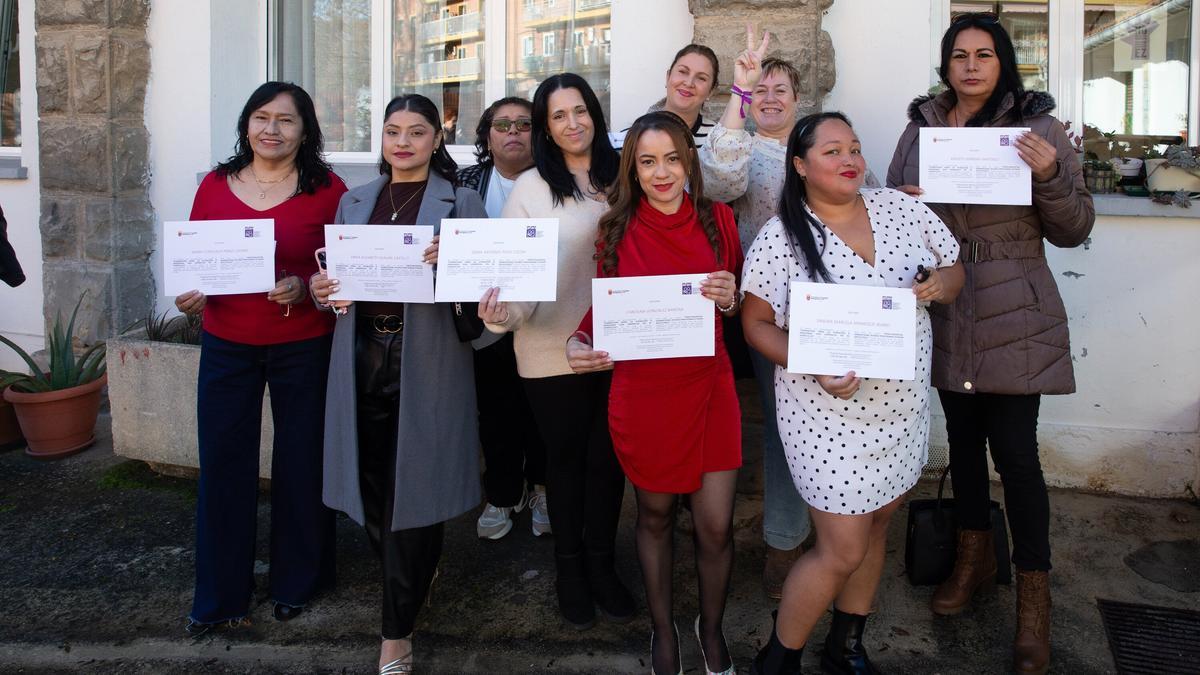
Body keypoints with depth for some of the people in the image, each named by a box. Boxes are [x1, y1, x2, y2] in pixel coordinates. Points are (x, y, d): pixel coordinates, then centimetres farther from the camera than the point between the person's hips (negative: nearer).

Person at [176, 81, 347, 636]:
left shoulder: (327, 189, -4)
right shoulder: (215, 185, 6)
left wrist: (305, 287, -20)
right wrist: (189, 294, -8)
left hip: (303, 347, -2)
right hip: (226, 345, 3)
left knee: (300, 464, 8)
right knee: (222, 464, 6)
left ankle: (296, 581, 29)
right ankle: (219, 594, 23)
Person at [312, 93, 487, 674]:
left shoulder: (461, 202, 2)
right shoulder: (354, 201, 15)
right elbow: (336, 269, 17)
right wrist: (320, 288, -5)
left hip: (426, 360, -4)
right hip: (363, 356, 4)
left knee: (412, 489, -1)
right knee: (371, 484, 8)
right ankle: (416, 576, 37)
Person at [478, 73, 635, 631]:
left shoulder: (620, 180, 5)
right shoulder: (531, 187, -4)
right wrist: (503, 312, -29)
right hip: (553, 349, -2)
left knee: (607, 457, 11)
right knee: (566, 457, 11)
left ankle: (601, 565, 30)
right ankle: (569, 569, 29)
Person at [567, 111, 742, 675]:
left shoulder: (717, 219, 0)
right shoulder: (617, 228, -2)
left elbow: (743, 307, 9)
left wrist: (731, 298, -14)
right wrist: (578, 343, -16)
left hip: (709, 388, 0)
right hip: (642, 392, 0)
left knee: (716, 527, 4)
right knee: (655, 516, 16)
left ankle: (711, 626, 34)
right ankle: (662, 629, 39)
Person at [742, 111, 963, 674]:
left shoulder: (900, 207, 2)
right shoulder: (781, 235, -11)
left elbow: (954, 272, 11)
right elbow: (756, 324, -8)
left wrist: (939, 284, -13)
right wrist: (815, 367, -23)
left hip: (904, 406, 6)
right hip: (831, 413, -5)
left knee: (876, 525, 18)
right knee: (842, 551, -2)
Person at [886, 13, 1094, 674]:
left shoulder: (1038, 128, -3)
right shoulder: (921, 126, 6)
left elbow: (1073, 231, -2)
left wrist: (1050, 176, -20)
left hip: (1013, 317, -3)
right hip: (942, 311, 4)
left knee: (1014, 450, -3)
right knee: (962, 436, 16)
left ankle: (1033, 593, 15)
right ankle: (975, 555, 36)